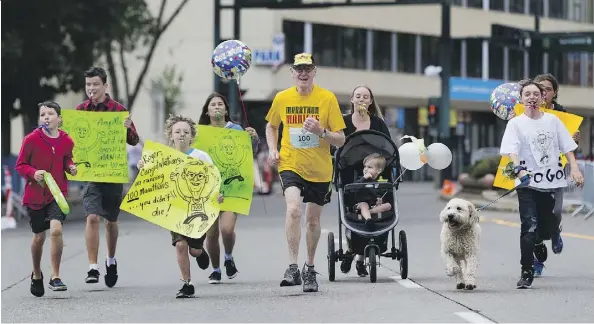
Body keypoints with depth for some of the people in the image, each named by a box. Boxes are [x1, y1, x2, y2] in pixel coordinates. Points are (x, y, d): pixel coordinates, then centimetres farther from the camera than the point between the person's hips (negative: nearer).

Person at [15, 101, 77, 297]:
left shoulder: (66, 141, -1)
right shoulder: (31, 140, -8)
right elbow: (19, 165, -2)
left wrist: (70, 168, -4)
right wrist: (33, 173, -20)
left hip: (58, 194, 0)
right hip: (35, 195, 0)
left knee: (56, 230, -20)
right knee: (39, 236, 10)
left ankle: (55, 277, -10)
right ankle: (36, 275, 35)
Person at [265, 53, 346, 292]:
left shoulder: (327, 98, -6)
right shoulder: (282, 98, -1)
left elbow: (341, 140, -5)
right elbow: (271, 126, 20)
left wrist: (322, 131, -24)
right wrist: (272, 149, 4)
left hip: (320, 170, 1)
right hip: (290, 165, -1)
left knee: (313, 220, 11)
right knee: (294, 209, -25)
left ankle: (309, 268, 32)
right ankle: (292, 268, -25)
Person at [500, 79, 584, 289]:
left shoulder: (552, 120, 8)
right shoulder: (516, 124, -1)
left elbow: (567, 147, 10)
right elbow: (511, 151, -13)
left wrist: (574, 169, -2)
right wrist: (519, 169, -30)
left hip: (551, 182, 4)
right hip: (528, 184, -3)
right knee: (530, 227, -14)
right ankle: (526, 273, -10)